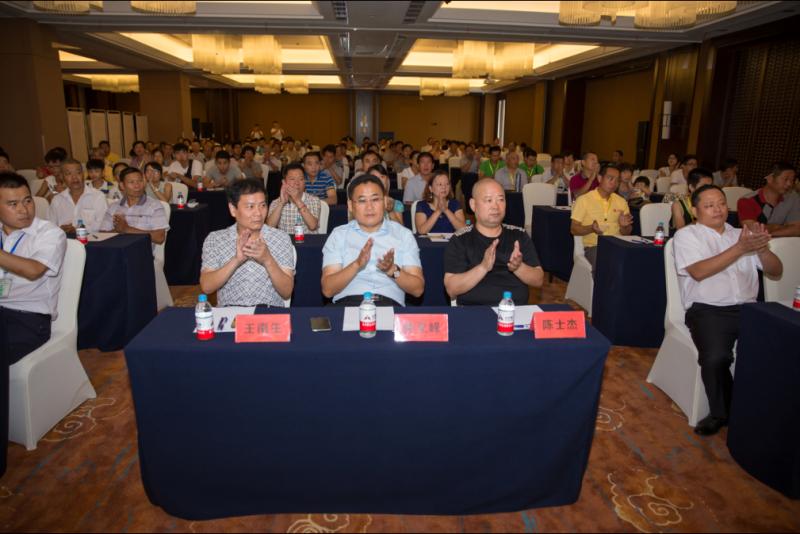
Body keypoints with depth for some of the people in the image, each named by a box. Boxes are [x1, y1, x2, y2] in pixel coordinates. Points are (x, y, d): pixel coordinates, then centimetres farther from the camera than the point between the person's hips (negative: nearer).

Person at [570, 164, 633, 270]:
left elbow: (627, 233, 20)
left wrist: (623, 226, -3)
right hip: (594, 246, -4)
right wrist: (591, 228, -19)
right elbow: (574, 229, 0)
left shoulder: (621, 201, 18)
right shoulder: (584, 200, 4)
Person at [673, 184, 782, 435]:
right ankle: (721, 413, -5)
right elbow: (699, 272, -9)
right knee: (715, 358, -31)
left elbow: (776, 273, 19)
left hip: (747, 309, 4)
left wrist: (762, 248, -2)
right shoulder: (687, 235, 9)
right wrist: (740, 248, -14)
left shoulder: (742, 234, 23)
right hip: (708, 311, -4)